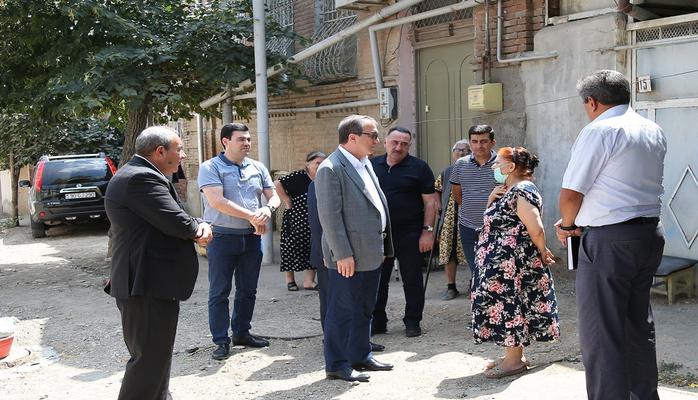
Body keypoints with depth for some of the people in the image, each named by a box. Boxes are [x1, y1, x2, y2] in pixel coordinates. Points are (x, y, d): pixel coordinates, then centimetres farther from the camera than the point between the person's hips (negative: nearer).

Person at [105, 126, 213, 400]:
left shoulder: (140, 175, 16)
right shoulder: (141, 178, -19)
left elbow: (169, 220, 16)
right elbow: (177, 222, -25)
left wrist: (198, 228, -5)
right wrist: (198, 227, -2)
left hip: (148, 284, 11)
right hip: (148, 286, -11)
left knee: (156, 357, 21)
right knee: (150, 360, -6)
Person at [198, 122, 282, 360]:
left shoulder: (257, 168, 10)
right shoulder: (210, 168, -7)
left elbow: (274, 196, 10)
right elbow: (217, 201, -18)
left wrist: (268, 209, -15)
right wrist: (251, 216, -19)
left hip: (252, 237, 5)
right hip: (222, 237, -5)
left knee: (248, 290, 14)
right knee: (219, 292, 1)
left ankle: (241, 332, 29)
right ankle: (221, 341, 9)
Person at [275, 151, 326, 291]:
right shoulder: (299, 176, -15)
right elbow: (277, 184, -22)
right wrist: (287, 201, -16)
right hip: (296, 221, -5)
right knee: (292, 248, 5)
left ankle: (309, 281, 12)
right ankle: (290, 279, 20)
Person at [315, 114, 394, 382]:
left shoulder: (365, 164, 13)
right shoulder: (331, 169, -16)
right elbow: (330, 216, -19)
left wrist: (382, 247, 17)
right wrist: (342, 254, -21)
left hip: (371, 253, 9)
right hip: (348, 257, -9)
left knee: (364, 309, 18)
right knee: (342, 311, 0)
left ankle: (360, 355, 30)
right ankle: (336, 365, 10)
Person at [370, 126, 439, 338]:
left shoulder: (418, 167, -2)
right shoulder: (372, 165, 8)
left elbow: (430, 201, -3)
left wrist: (427, 231, -10)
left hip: (409, 233, -3)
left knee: (412, 279, 6)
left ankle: (412, 322, 17)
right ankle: (377, 322, 19)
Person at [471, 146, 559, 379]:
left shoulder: (521, 192, -18)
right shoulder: (507, 191, 14)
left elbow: (536, 229, -23)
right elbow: (493, 219, 20)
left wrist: (542, 254, -8)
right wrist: (492, 199, 2)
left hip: (514, 262, -10)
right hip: (503, 263, 10)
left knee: (510, 307, -4)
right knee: (509, 306, 14)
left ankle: (514, 360, 4)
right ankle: (513, 355, 23)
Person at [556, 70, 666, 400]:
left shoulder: (598, 131, -13)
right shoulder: (654, 131, 12)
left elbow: (570, 194, -15)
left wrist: (567, 225, 5)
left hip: (609, 240, -9)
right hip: (650, 233, 9)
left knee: (601, 334, -2)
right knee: (639, 324, 20)